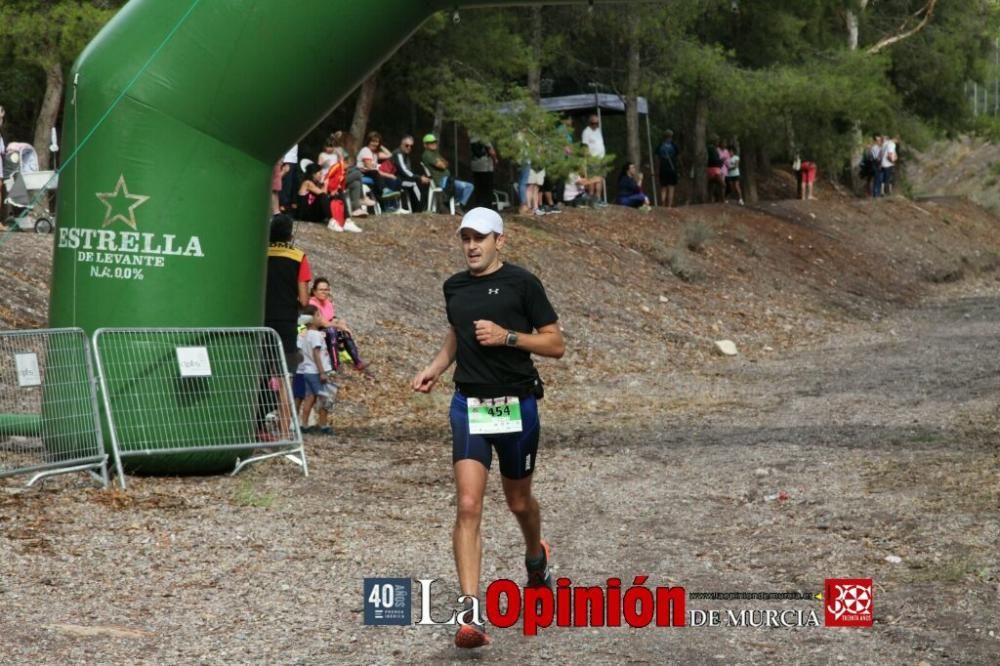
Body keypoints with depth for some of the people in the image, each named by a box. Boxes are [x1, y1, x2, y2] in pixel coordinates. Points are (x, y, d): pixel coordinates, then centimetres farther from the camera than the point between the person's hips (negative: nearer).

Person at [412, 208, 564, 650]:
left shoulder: (521, 283, -6)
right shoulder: (454, 288, 8)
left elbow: (556, 345, -5)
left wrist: (508, 336, -18)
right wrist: (437, 367, 11)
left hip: (516, 406, -2)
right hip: (469, 406, 2)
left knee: (519, 502, 15)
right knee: (468, 506, -13)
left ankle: (536, 557, 51)